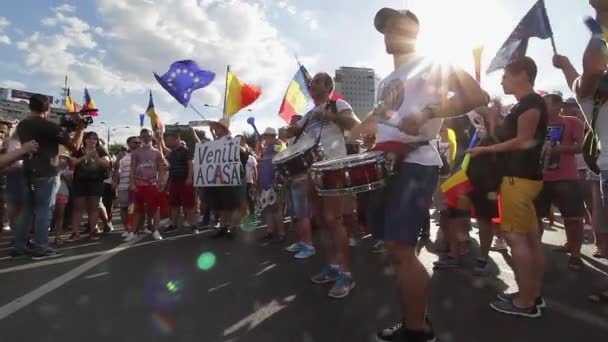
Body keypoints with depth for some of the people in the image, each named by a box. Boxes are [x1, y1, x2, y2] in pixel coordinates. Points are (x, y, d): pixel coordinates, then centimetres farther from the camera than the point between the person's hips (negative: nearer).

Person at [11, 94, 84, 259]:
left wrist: (63, 129, 22)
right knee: (44, 210, -4)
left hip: (28, 172, 7)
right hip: (46, 173, -7)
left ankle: (18, 247, 14)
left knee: (26, 209, 11)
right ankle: (40, 248, -2)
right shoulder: (49, 126, -11)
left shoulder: (21, 125, 11)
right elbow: (74, 146, -9)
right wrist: (80, 128, 3)